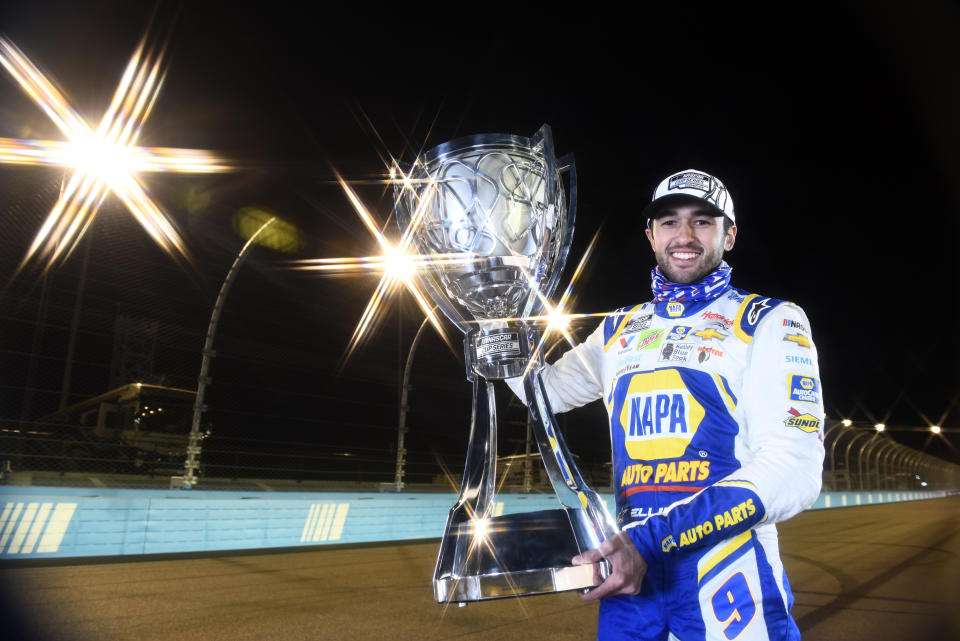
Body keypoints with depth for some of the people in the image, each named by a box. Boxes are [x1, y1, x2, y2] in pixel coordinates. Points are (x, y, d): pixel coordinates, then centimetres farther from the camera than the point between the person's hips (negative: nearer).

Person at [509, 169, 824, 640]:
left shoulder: (771, 322, -3)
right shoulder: (620, 328, 13)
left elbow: (792, 471, -14)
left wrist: (653, 539, -23)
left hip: (728, 579, -4)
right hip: (630, 568, 4)